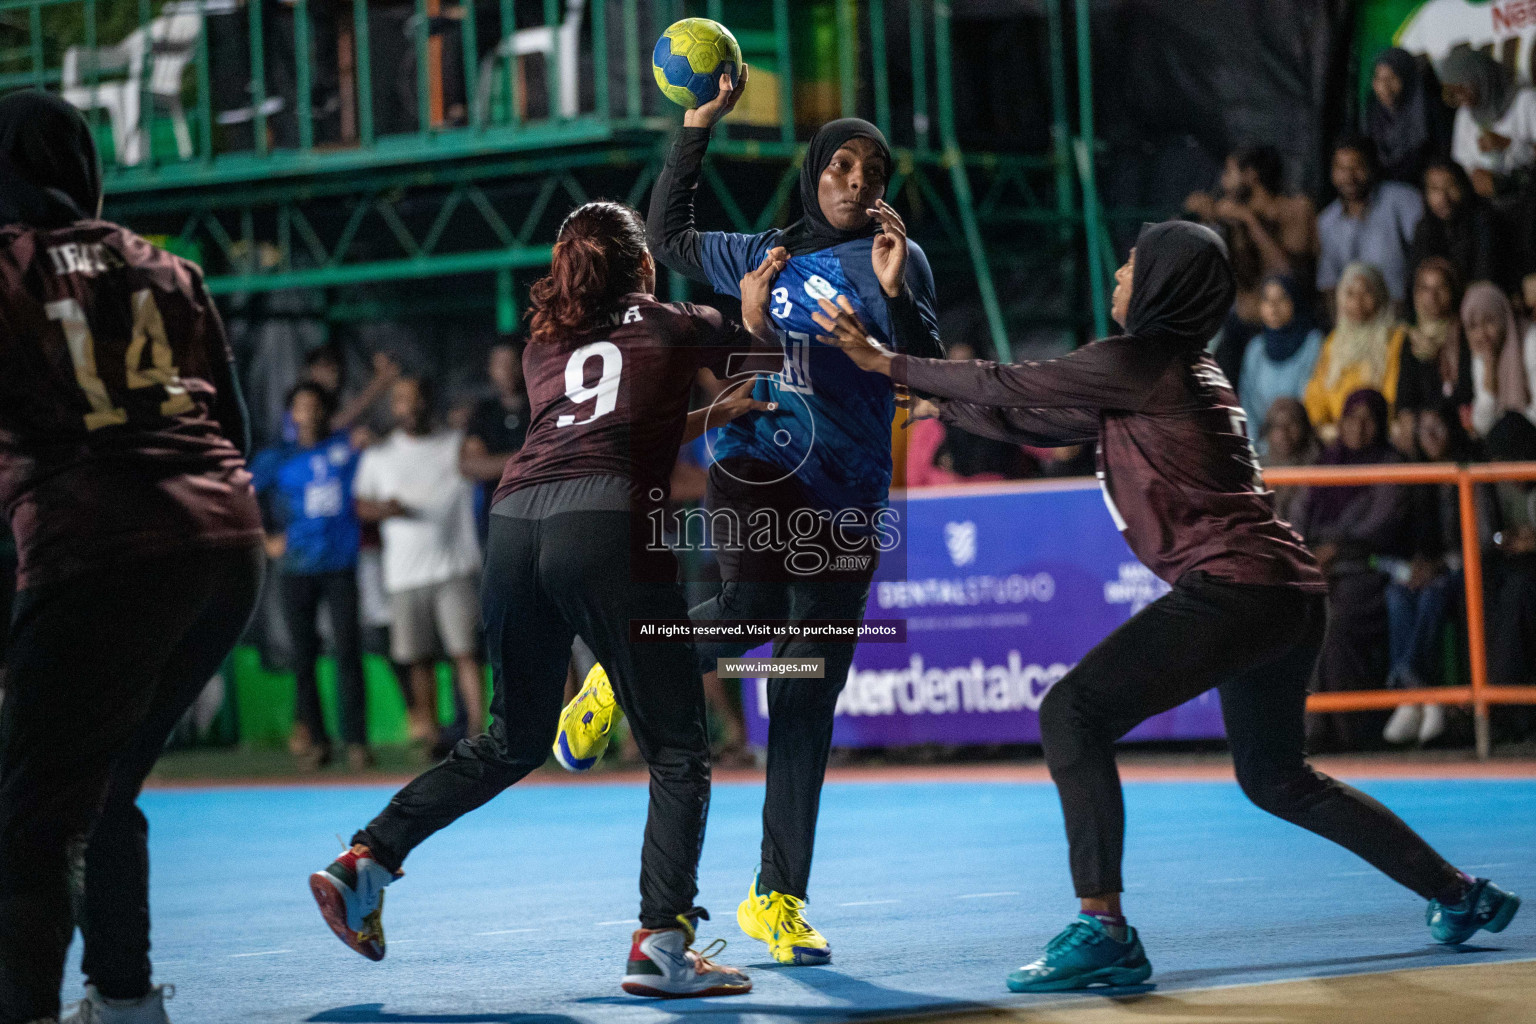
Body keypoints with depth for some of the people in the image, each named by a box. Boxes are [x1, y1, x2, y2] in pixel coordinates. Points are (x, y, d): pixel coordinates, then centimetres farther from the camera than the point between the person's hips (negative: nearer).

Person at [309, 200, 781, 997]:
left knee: (512, 741, 22)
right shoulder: (678, 326, 18)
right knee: (676, 751, 2)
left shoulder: (545, 344, 27)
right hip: (608, 527, -5)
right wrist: (754, 307, 54)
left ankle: (364, 861, 13)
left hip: (515, 521, 5)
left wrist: (716, 413, 43)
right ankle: (661, 943, -11)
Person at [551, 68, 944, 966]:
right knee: (754, 606, -31)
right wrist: (699, 126, 24)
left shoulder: (900, 260, 7)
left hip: (847, 497, 0)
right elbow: (668, 234, 28)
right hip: (757, 464, 0)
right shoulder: (764, 256, 14)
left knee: (809, 702, 1)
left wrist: (894, 294, -20)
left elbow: (928, 374, -4)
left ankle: (778, 899, 7)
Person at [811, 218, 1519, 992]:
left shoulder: (1140, 363, -8)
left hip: (1230, 592, -10)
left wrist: (886, 363, 5)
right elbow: (1044, 422, 26)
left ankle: (1103, 931, -20)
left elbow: (1010, 386, -3)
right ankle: (1460, 896, 31)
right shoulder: (1185, 370, 19)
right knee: (1274, 777, 25)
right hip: (1289, 598, 10)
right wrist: (949, 407, 30)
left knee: (1073, 713, -12)